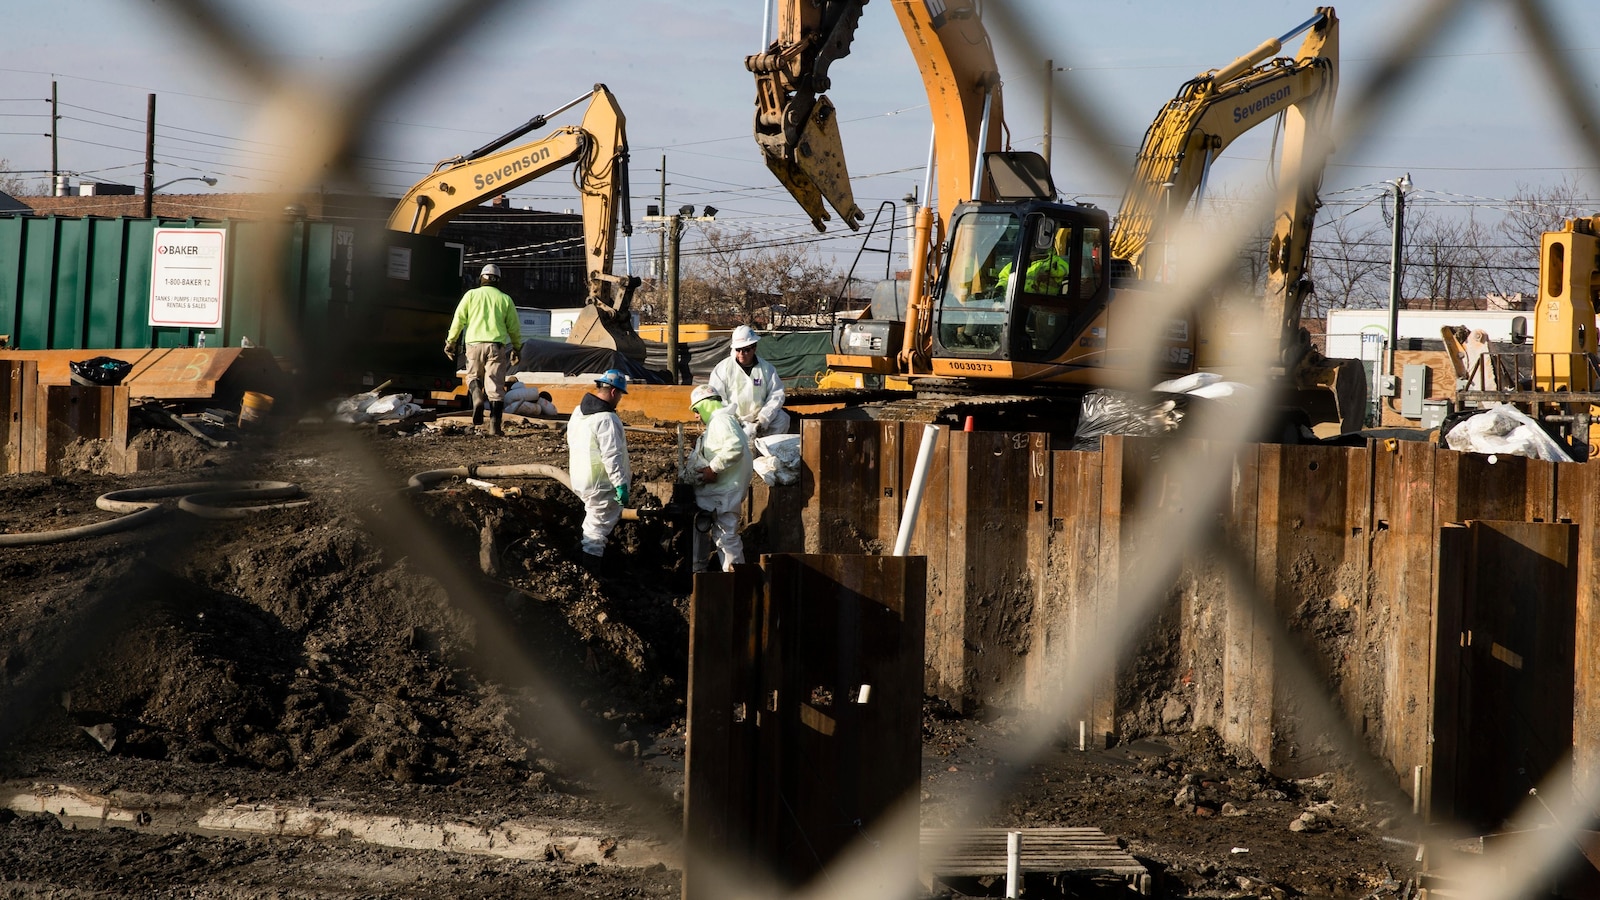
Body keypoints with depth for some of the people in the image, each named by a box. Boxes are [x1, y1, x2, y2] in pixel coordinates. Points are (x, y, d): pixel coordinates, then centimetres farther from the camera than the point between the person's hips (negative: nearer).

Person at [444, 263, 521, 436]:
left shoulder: (471, 295, 8)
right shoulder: (505, 299, 10)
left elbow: (459, 319, 4)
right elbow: (514, 327, 13)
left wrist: (450, 341, 12)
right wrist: (516, 349, 24)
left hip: (475, 343, 0)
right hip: (497, 344, 0)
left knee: (473, 376, 18)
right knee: (495, 385, 0)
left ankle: (477, 397, -14)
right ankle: (495, 425, -5)